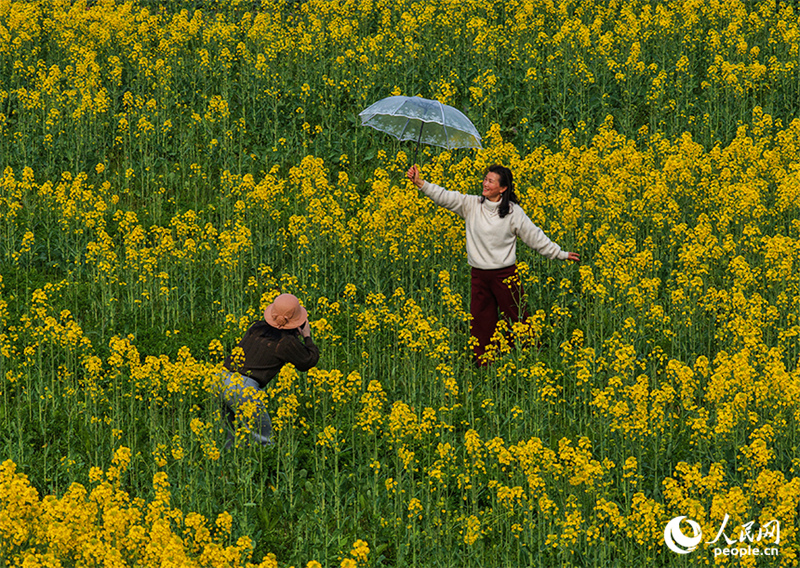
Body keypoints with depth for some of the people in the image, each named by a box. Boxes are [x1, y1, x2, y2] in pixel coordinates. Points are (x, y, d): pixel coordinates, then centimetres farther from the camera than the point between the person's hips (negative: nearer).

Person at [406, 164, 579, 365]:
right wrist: (420, 183, -24)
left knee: (515, 319, 5)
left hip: (505, 275, -3)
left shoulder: (513, 212, -6)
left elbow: (534, 237, 2)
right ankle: (483, 365, 18)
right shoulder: (472, 205, -2)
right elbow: (445, 197, -11)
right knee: (480, 324, 8)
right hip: (479, 275, 3)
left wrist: (560, 254, 4)